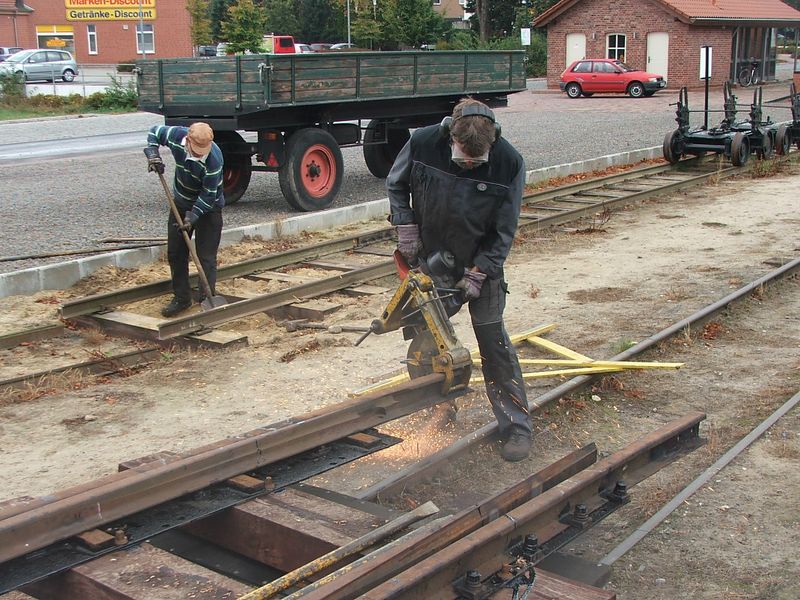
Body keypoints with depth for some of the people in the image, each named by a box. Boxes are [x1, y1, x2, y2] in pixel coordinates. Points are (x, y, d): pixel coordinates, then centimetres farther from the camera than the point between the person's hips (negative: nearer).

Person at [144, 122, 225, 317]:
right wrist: (152, 155, -14)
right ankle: (181, 298, 21)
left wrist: (192, 216, -30)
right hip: (181, 202, 6)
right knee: (175, 252, 10)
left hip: (208, 207, -5)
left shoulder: (214, 159, -34)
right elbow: (154, 131, 1)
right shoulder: (176, 136, -21)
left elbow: (208, 195, -25)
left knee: (206, 257, -7)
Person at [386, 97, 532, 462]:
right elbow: (396, 185, 1)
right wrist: (406, 228, -8)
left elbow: (503, 231, -14)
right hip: (430, 260, 2)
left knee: (494, 343, -2)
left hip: (482, 264, -2)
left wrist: (478, 275, -18)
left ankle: (517, 427, 5)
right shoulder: (423, 143, -19)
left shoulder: (509, 163, -23)